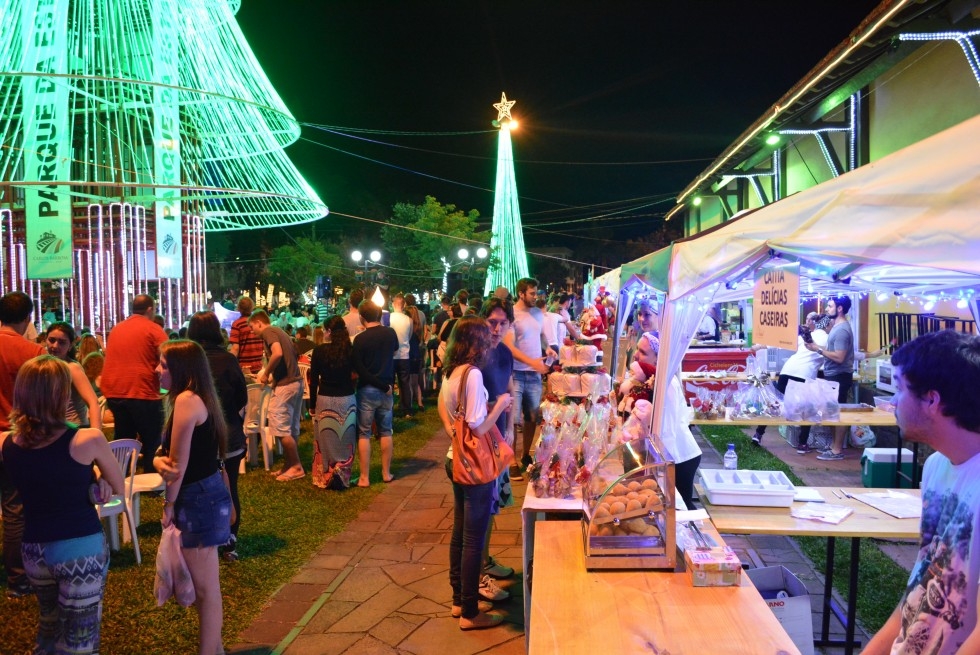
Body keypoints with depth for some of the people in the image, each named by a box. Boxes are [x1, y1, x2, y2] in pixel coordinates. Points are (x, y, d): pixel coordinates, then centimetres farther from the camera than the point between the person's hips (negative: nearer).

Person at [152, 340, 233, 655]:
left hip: (199, 499, -10)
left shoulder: (186, 399, -19)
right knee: (203, 584, 21)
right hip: (204, 495, 10)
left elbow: (179, 461, -17)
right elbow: (168, 453, 10)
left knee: (206, 587, 2)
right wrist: (159, 461, -13)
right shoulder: (199, 398, 11)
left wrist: (169, 505, -5)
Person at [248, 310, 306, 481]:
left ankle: (296, 467, 1)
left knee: (280, 428, -3)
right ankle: (290, 464, 19)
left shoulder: (268, 332, -7)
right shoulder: (280, 332, 20)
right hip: (296, 382, 10)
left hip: (285, 385, -10)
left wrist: (266, 373, -12)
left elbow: (277, 353, -25)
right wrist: (270, 373, 22)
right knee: (290, 429, 13)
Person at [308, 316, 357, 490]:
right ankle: (342, 474, 0)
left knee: (327, 440, 8)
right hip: (348, 400, 2)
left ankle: (326, 476, 9)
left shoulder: (319, 350, -7)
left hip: (326, 400, -2)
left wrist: (312, 404, 6)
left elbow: (313, 380, -3)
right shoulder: (351, 350, -3)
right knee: (345, 440, 10)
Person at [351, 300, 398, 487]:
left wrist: (383, 386, -12)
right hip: (386, 389, 4)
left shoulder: (360, 339, -14)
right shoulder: (391, 333, -1)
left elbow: (359, 369, -17)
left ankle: (364, 477, 6)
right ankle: (386, 473, 19)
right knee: (385, 431, 14)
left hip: (367, 389, -4)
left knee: (363, 433, 4)